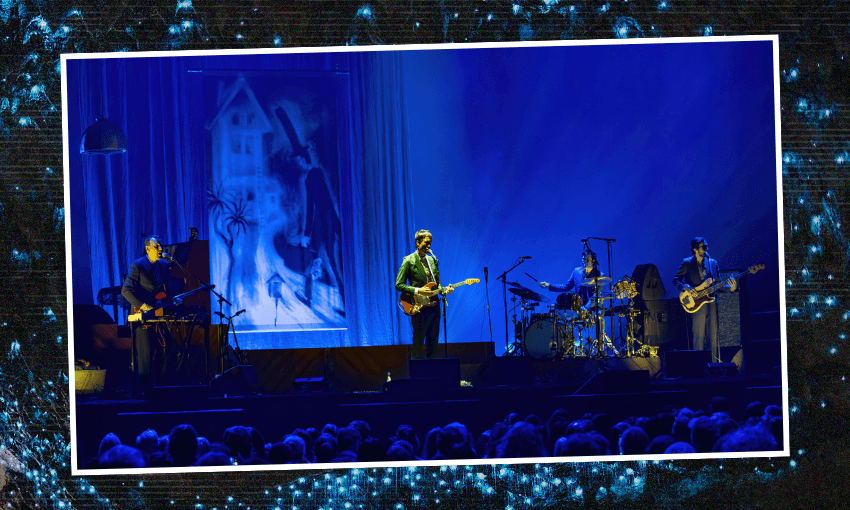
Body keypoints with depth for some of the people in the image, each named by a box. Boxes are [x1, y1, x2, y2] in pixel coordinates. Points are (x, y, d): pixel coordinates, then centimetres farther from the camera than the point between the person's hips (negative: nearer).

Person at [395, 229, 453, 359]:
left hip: (434, 304, 6)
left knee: (433, 341, 9)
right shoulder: (409, 261, -6)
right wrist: (417, 291, -19)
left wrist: (444, 290, 1)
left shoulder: (432, 260, 14)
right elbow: (398, 285, -9)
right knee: (418, 342, -4)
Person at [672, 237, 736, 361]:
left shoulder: (713, 263, 13)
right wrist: (686, 288, -16)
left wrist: (730, 288, -5)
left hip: (711, 303, 4)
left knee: (714, 334, 4)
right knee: (698, 335, -4)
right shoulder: (687, 263, 2)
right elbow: (676, 280, 0)